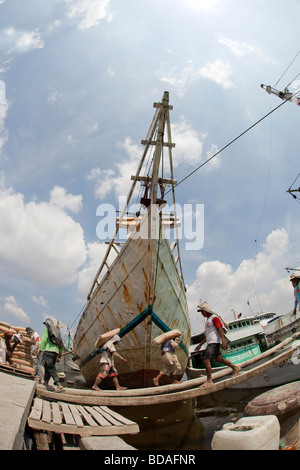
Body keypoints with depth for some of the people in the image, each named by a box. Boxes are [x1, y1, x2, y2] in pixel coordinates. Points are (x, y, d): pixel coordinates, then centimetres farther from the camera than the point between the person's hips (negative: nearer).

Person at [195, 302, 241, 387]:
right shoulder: (208, 320, 22)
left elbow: (220, 329, -16)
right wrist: (200, 345, 25)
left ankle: (209, 380, -7)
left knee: (206, 360, -13)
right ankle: (235, 367, 26)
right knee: (218, 358, 14)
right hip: (210, 343, 10)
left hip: (214, 342, -10)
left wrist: (223, 341, -26)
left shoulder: (214, 318, -7)